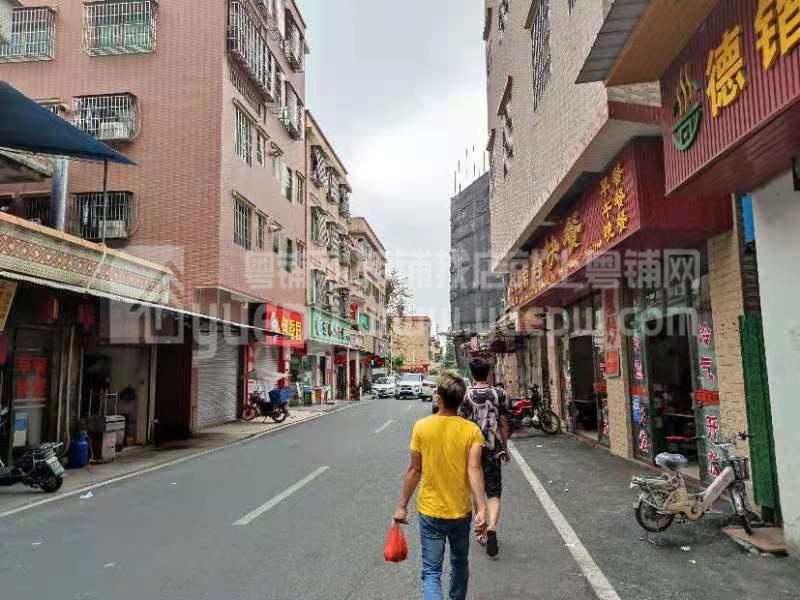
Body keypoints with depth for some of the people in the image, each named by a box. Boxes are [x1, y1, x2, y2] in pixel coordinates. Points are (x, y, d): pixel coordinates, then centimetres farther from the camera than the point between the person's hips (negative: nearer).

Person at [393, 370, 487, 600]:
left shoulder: (422, 427, -10)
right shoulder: (471, 430, -10)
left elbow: (414, 470, -6)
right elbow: (474, 470, -21)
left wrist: (402, 506, 3)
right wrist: (481, 508, -22)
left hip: (430, 512, -1)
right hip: (461, 512, 1)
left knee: (431, 571, 6)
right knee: (459, 564, 25)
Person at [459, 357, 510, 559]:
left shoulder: (465, 395, -7)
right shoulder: (499, 394, -3)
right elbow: (503, 424, 1)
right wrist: (505, 448, 13)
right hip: (493, 450, 0)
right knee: (494, 493, 6)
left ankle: (482, 532, 26)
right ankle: (491, 527, -17)